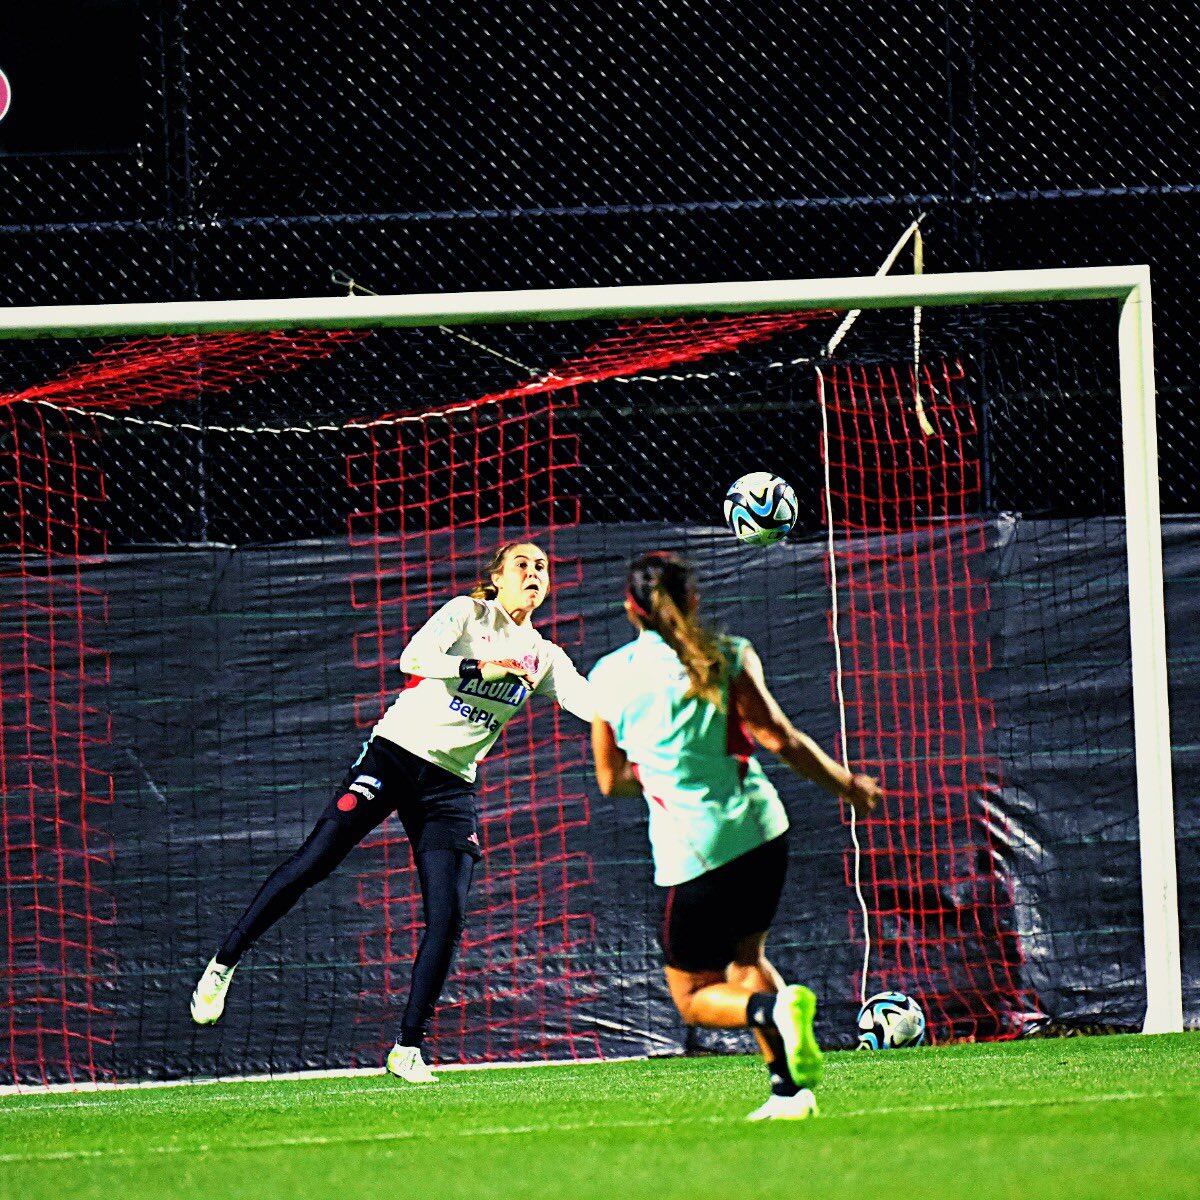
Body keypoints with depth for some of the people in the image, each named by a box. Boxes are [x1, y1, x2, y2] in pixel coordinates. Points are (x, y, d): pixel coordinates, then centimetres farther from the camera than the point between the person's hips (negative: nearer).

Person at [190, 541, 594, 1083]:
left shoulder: (543, 657, 10)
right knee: (312, 863, -12)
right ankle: (224, 963, 2)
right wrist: (480, 666, -25)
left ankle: (408, 1048, -1)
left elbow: (592, 704, -1)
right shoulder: (468, 613, -2)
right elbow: (413, 658, -17)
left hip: (451, 787, 4)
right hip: (395, 753, -4)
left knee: (448, 918, -8)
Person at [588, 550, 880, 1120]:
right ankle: (790, 1084, 7)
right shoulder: (729, 656, 2)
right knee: (745, 957, 25)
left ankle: (771, 1010, -20)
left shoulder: (607, 677, 4)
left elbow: (611, 780, 13)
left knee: (694, 994, 12)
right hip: (760, 828, 3)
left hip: (690, 851, -3)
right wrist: (847, 784, 6)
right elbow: (780, 738, -6)